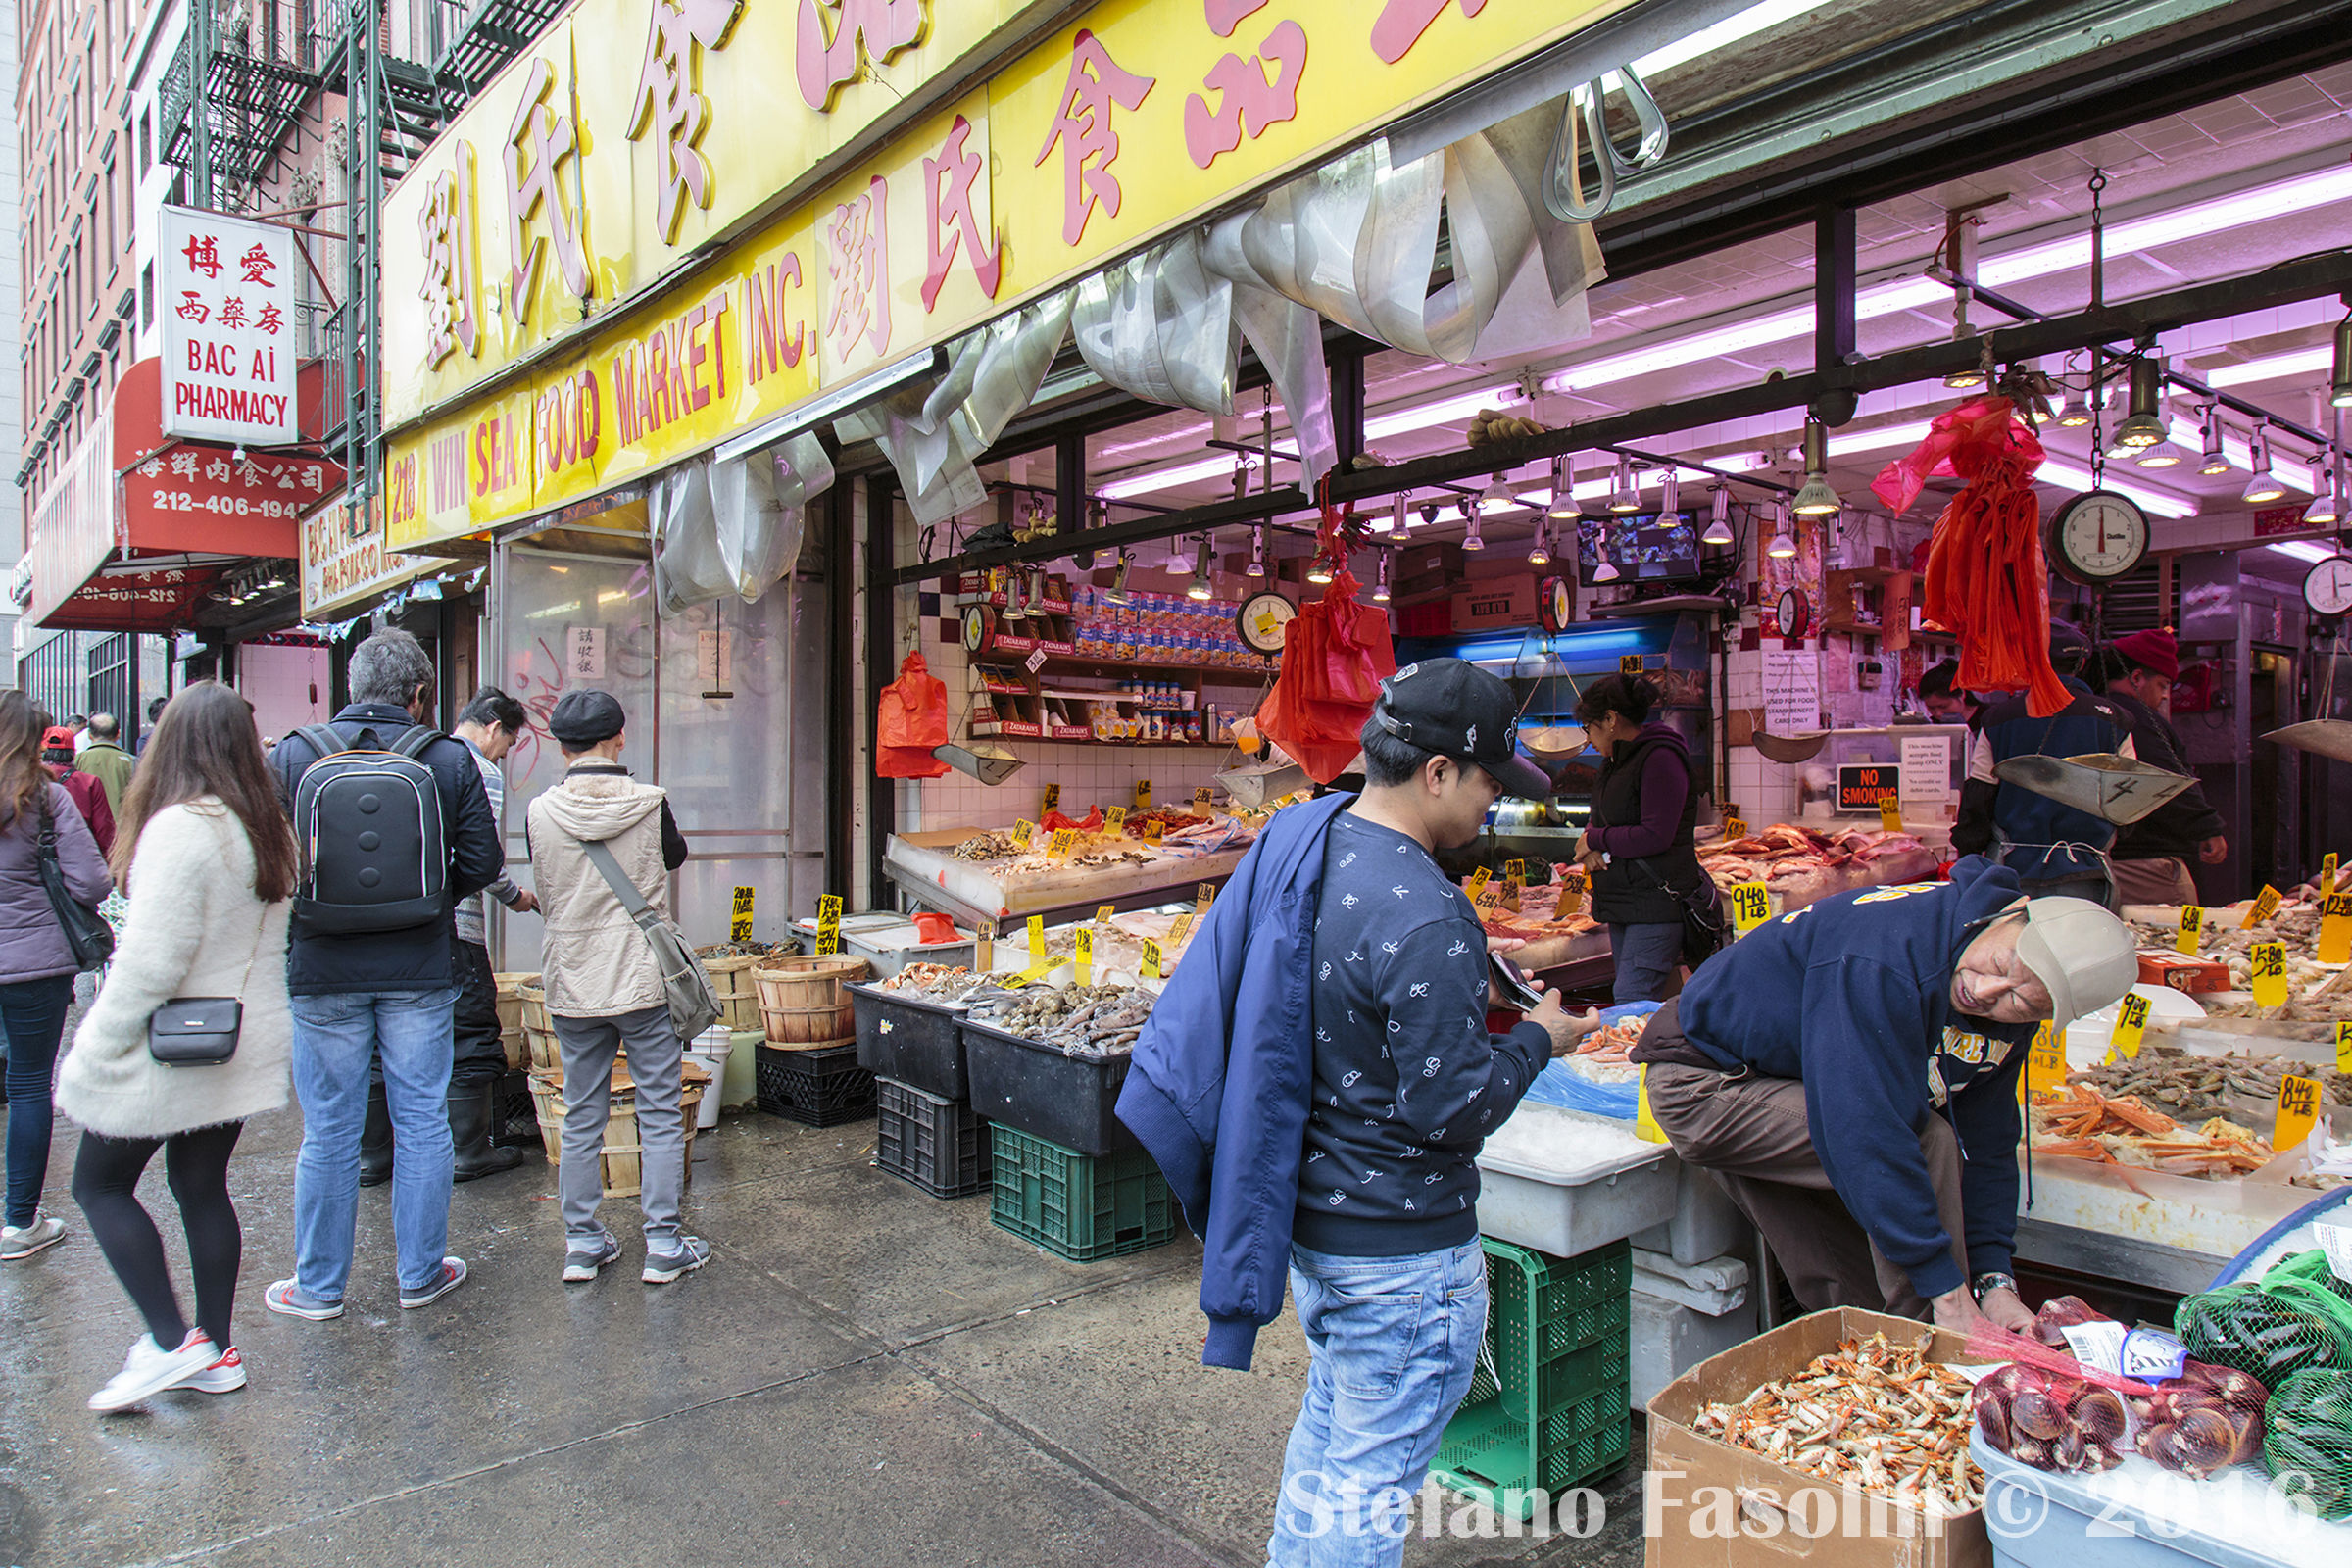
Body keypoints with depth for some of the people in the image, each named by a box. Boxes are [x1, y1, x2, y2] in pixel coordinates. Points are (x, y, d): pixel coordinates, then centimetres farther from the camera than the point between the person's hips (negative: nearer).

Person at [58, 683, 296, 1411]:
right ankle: (215, 1351, 23)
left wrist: (92, 1052, -11)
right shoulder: (269, 828, 5)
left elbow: (151, 959, -21)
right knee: (203, 1187, 15)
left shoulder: (180, 827, -20)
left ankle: (171, 1342, 7)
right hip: (244, 1043, 7)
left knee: (100, 1184, 10)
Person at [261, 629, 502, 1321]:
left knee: (329, 1132, 11)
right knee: (422, 1124, 11)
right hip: (419, 971, 0)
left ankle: (319, 1286, 24)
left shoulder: (292, 755, -4)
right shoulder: (450, 760, -5)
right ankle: (421, 1275, 22)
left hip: (324, 972, 1)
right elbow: (482, 864, -3)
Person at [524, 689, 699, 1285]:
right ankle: (663, 1246, 11)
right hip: (644, 979, -2)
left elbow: (544, 896, 9)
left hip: (571, 984, 2)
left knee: (581, 1118, 14)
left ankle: (582, 1244, 22)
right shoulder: (650, 804, -11)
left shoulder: (540, 813, -6)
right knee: (661, 1115, 6)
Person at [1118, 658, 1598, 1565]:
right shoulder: (1422, 919, -28)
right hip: (1398, 1251, -9)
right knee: (1369, 1489, 10)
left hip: (1305, 1214, 9)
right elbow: (1454, 1110, -24)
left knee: (1330, 1422, 28)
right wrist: (1539, 1039, -6)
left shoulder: (1296, 838, -1)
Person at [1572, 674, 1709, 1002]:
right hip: (1622, 904, 10)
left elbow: (1655, 837, -21)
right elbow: (1600, 822, 22)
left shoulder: (1661, 757, -14)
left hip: (1658, 903, -10)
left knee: (1632, 1008, -17)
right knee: (1630, 1004, 12)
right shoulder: (1615, 760, 16)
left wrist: (1595, 839, -8)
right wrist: (1592, 850, -2)